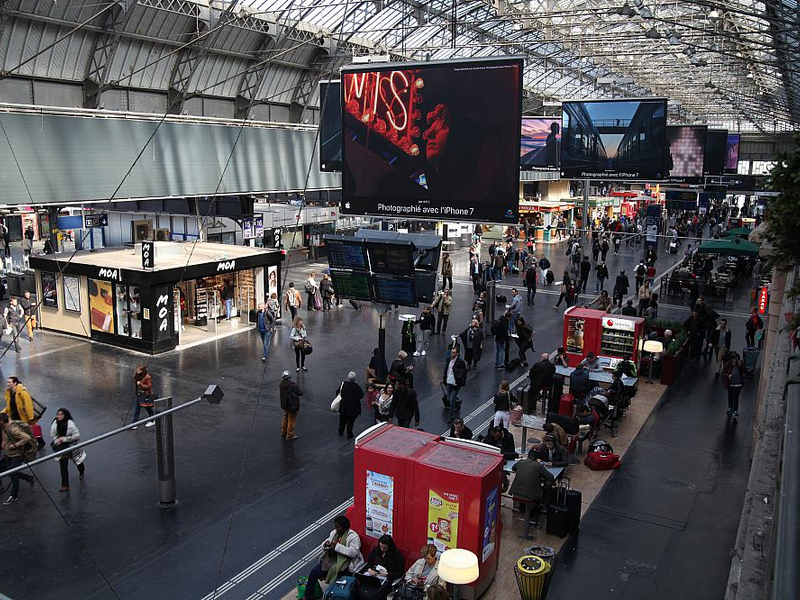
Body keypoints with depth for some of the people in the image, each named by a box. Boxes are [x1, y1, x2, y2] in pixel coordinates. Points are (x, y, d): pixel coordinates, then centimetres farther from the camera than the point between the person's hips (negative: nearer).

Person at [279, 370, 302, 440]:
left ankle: (283, 432, 42)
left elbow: (279, 394, 3)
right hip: (292, 406, -6)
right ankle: (290, 435, 23)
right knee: (291, 420, 11)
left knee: (285, 417, 28)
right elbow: (300, 393, -22)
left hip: (284, 405, 7)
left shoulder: (280, 384, -9)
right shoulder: (293, 385, -28)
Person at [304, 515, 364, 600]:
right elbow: (325, 545, 19)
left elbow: (354, 552, -24)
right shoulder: (334, 532, 10)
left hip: (343, 563, -7)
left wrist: (337, 546, -25)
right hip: (330, 559, 7)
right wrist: (326, 544, -8)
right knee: (314, 572, -9)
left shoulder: (353, 536, -12)